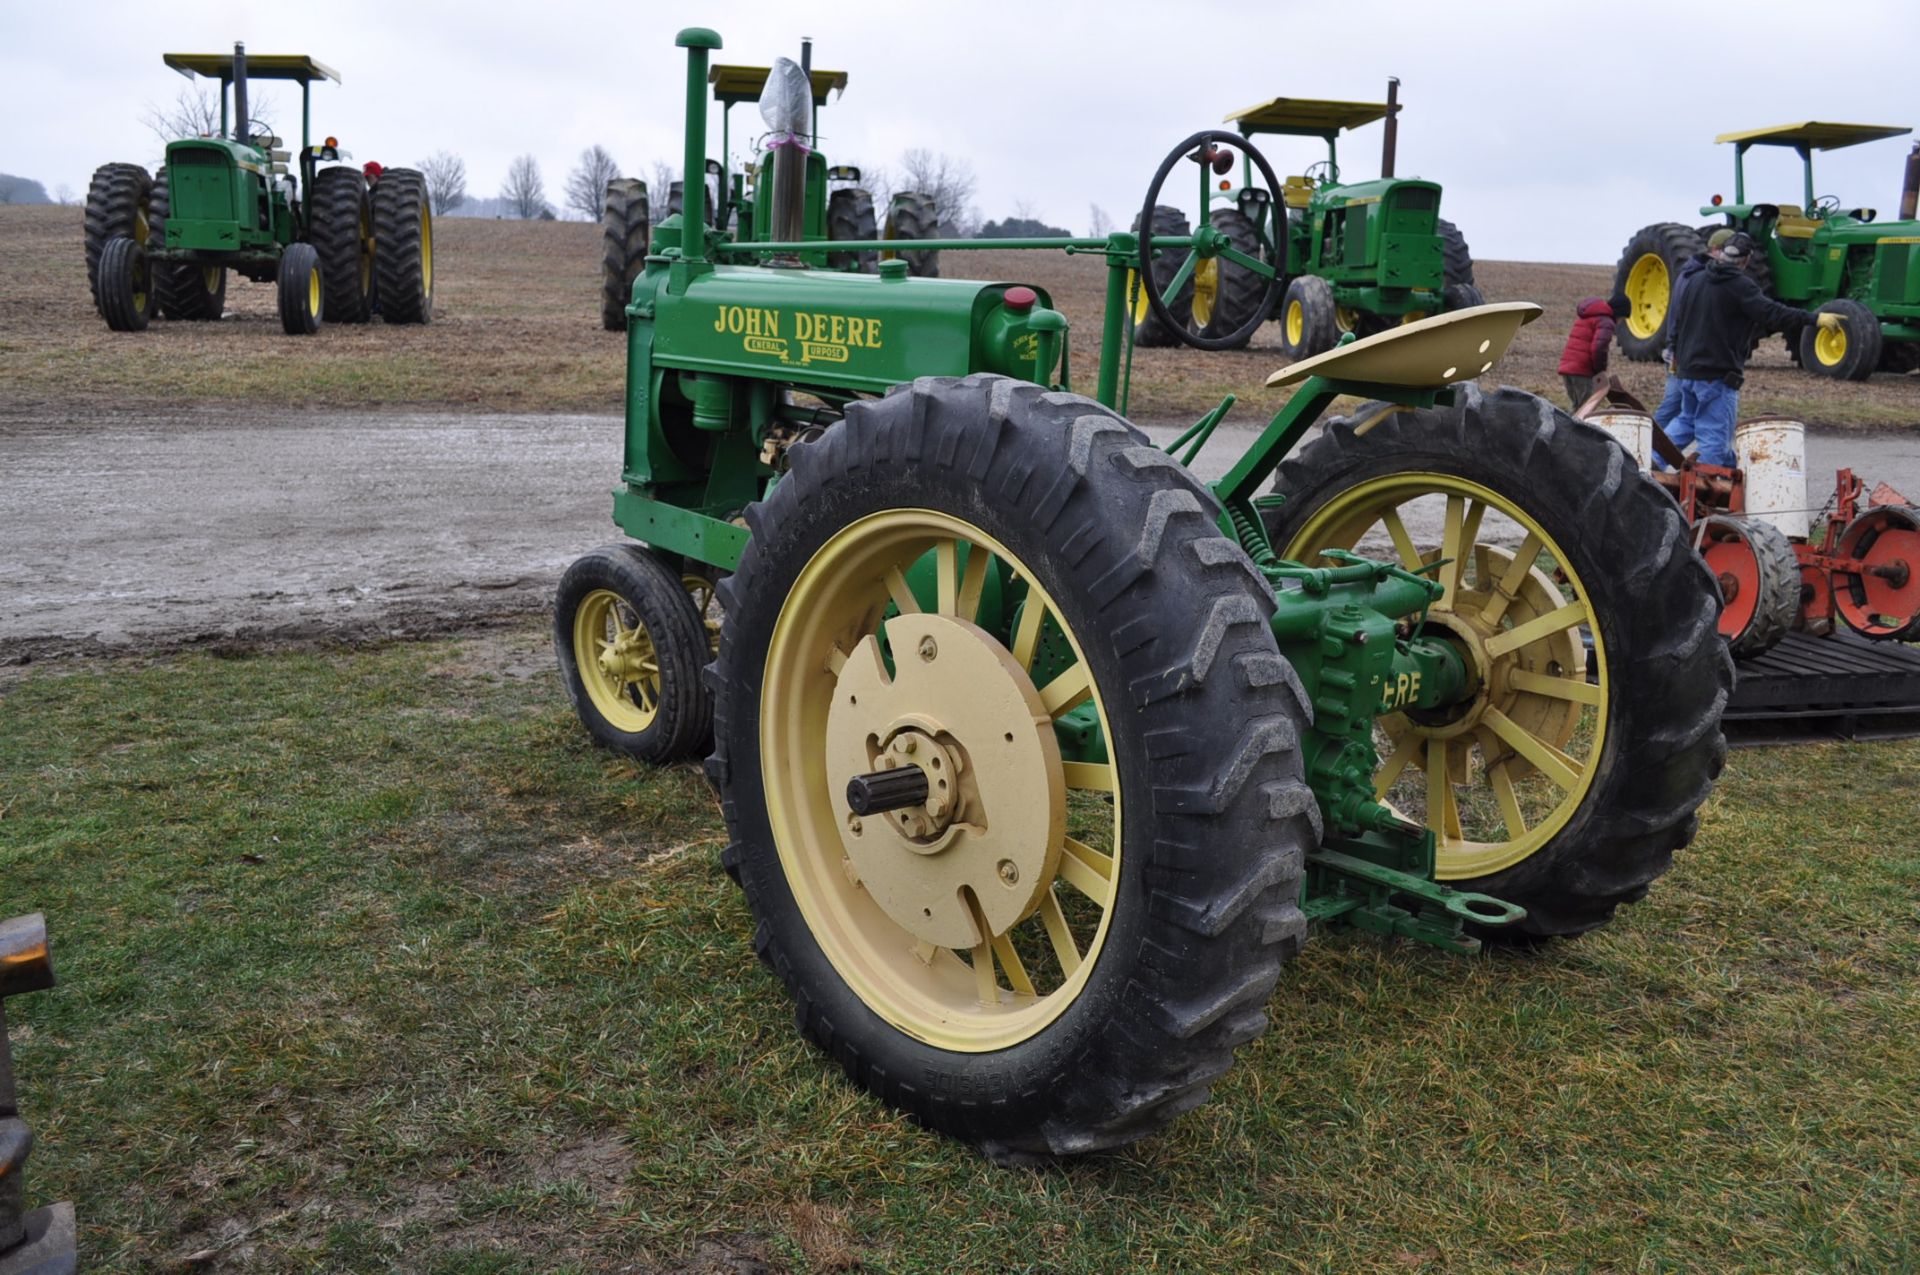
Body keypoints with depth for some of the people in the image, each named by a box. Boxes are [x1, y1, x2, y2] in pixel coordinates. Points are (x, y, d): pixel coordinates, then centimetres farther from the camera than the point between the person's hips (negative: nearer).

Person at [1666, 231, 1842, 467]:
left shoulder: (1696, 280, 10)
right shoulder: (1740, 286, -13)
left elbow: (1678, 319, 18)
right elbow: (1771, 313, -22)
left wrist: (1677, 355, 30)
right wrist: (1814, 318, -20)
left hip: (1687, 369, 8)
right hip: (1718, 374, -8)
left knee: (1687, 420, 26)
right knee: (1715, 434, -2)